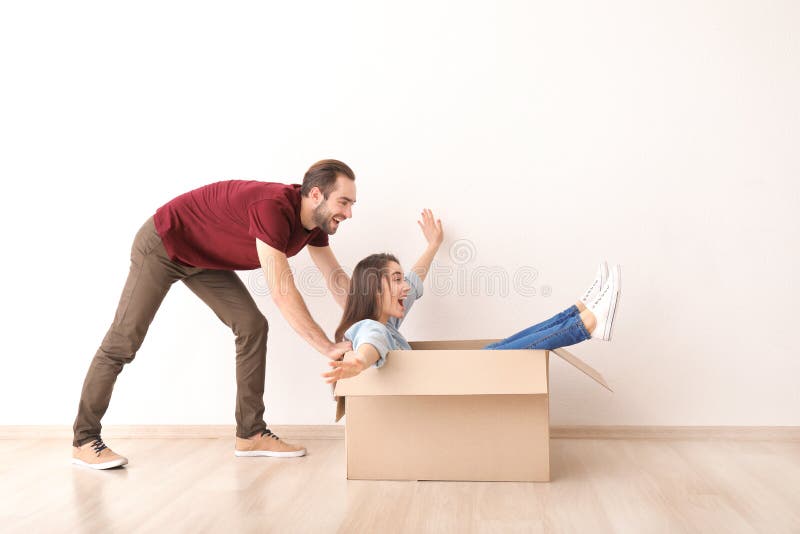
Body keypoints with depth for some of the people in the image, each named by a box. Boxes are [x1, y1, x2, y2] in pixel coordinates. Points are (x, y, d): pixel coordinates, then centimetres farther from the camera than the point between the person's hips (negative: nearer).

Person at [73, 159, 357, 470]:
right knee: (124, 341, -5)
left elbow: (337, 278, 2)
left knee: (252, 326, -3)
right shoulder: (273, 207, -37)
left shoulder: (314, 222, -9)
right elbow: (282, 293, -40)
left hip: (203, 256, 8)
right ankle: (84, 440, 10)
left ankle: (251, 434, 3)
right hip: (161, 244, -8)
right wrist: (329, 348, -37)